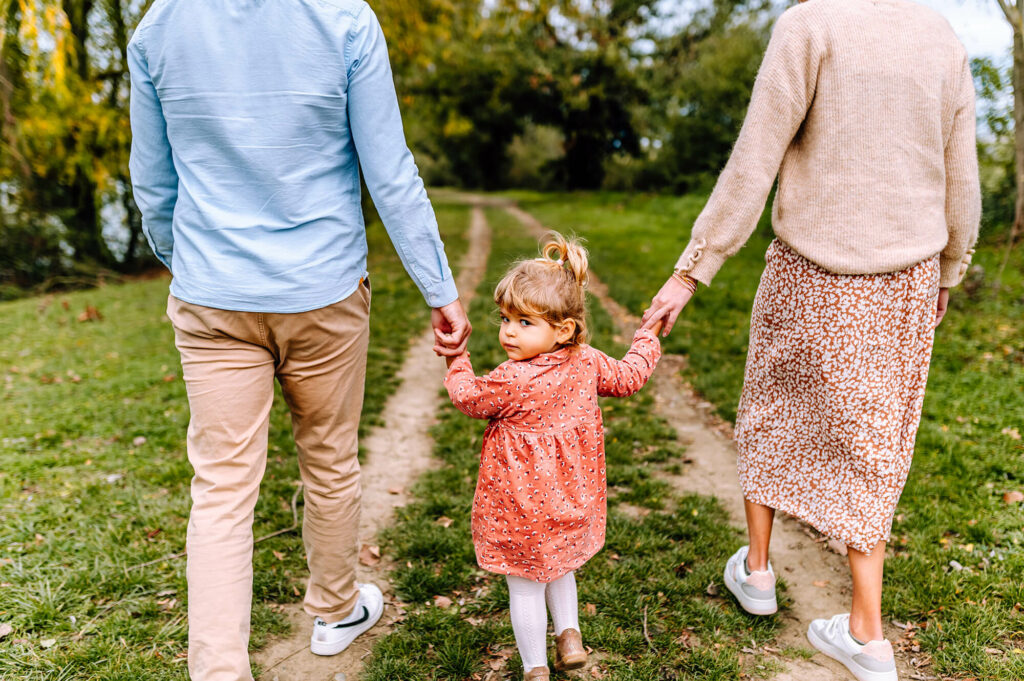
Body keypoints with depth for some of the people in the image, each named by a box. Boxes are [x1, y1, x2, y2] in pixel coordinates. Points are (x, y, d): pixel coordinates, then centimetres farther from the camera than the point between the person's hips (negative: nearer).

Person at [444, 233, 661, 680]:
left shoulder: (512, 380, -28)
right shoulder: (588, 362, -9)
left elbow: (470, 399, -9)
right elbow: (630, 377, 10)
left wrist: (456, 362, 8)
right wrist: (648, 338, 28)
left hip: (522, 507, -7)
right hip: (570, 498, 7)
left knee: (525, 587, 11)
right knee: (558, 569, 32)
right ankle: (569, 637, 38)